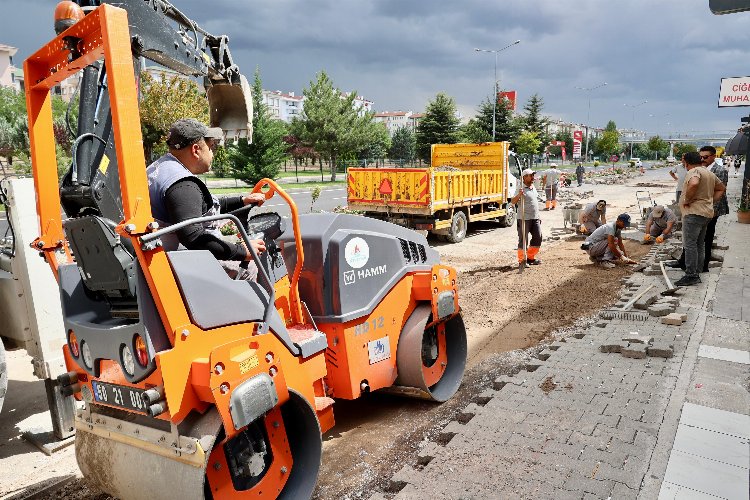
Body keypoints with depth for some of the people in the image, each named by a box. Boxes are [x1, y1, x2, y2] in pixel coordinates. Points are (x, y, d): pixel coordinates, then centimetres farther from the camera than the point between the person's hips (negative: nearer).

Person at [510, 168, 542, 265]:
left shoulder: (533, 187, 14)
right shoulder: (521, 188, -11)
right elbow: (513, 201, -20)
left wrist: (538, 216, 23)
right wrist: (519, 195, -39)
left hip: (535, 218, 8)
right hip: (524, 218, -8)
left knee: (538, 238, 9)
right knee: (523, 240, -1)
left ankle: (531, 257, 22)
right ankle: (522, 260, 8)